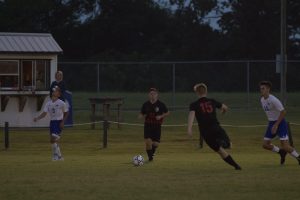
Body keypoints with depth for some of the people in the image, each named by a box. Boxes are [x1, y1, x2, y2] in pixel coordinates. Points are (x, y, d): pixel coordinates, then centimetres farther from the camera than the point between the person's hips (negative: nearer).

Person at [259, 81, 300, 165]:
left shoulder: (273, 100, -21)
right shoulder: (262, 100, 4)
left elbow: (283, 112, -22)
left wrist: (276, 125, -21)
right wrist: (272, 124, 17)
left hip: (280, 122, -8)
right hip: (271, 123, 8)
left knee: (285, 146, -14)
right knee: (265, 144, 3)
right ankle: (281, 152, 25)